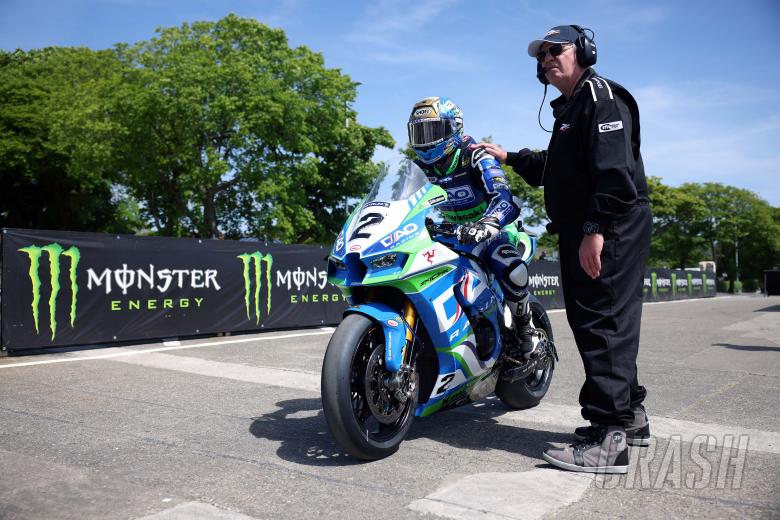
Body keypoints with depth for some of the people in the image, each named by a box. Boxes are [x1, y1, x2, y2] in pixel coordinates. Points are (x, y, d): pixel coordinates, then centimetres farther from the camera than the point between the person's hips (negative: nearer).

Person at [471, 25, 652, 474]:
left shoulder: (601, 95, -6)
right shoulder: (569, 109, 26)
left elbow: (615, 169, -20)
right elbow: (552, 170, 31)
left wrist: (596, 227, -27)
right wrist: (508, 157, 29)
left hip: (610, 232, -11)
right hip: (583, 233, 11)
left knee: (602, 325, -14)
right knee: (605, 324, 14)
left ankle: (609, 441, -12)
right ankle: (631, 415, 26)